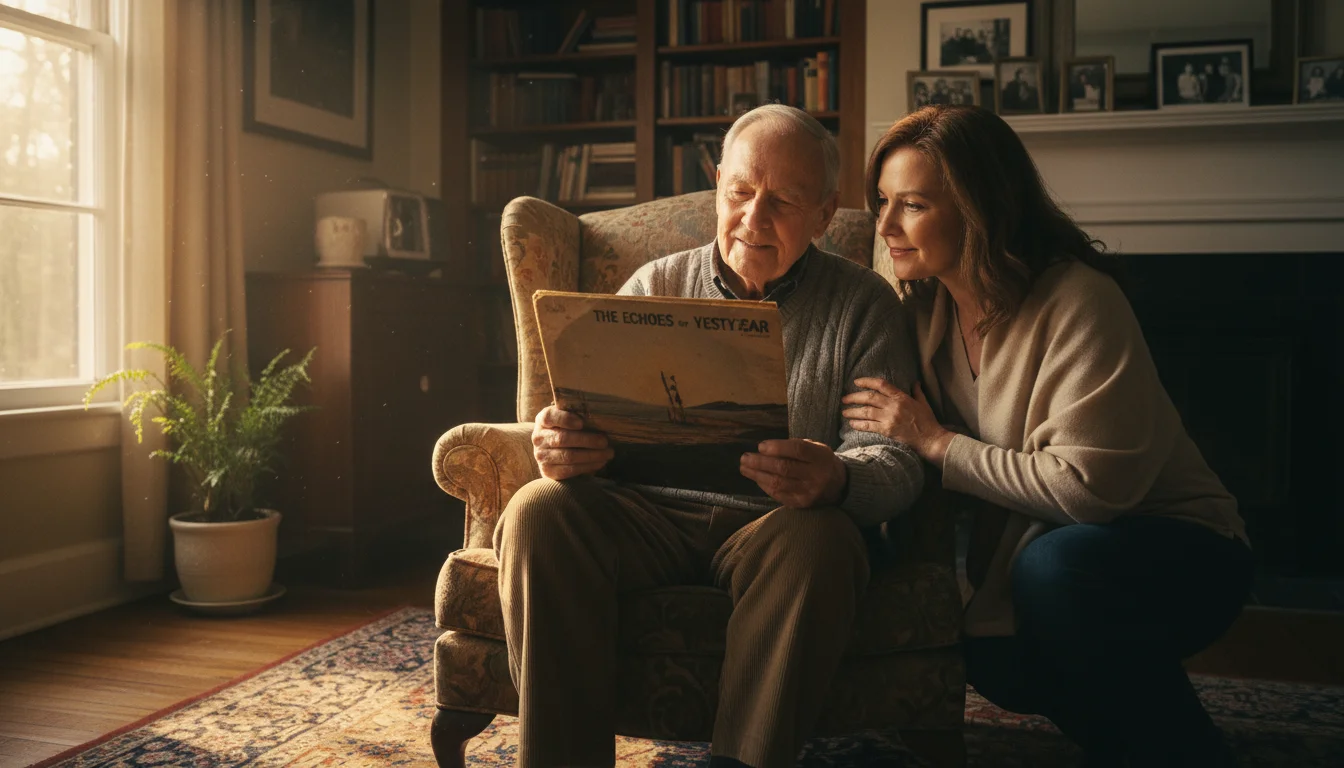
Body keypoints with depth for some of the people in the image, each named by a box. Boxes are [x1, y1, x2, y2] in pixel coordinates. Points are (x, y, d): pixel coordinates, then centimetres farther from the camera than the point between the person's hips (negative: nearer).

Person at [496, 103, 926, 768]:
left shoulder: (862, 304, 6)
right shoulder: (654, 288, 12)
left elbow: (894, 461, -4)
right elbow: (592, 421, 7)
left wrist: (837, 481, -29)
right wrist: (560, 449, -20)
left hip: (777, 525, -1)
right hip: (649, 514, 2)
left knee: (819, 537, -35)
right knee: (539, 511, -25)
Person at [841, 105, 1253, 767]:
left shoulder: (1079, 303, -23)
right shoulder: (930, 305, 0)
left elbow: (1088, 485, -30)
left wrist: (936, 443, -23)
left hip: (1178, 555, -5)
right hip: (1030, 547, 6)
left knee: (1052, 565, -35)